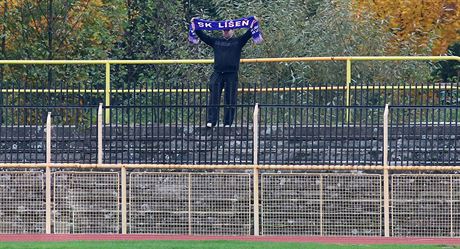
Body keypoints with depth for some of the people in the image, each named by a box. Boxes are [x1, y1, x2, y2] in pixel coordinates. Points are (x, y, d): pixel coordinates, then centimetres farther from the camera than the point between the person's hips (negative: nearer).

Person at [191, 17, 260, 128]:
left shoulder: (238, 42, 12)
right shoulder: (216, 42, 17)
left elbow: (248, 35, 2)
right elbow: (203, 36, 15)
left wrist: (253, 24, -8)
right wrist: (194, 27, 9)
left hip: (231, 74, -1)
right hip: (217, 74, 2)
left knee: (230, 100, -1)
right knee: (213, 98, -7)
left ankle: (228, 123, 3)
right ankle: (211, 121, -11)